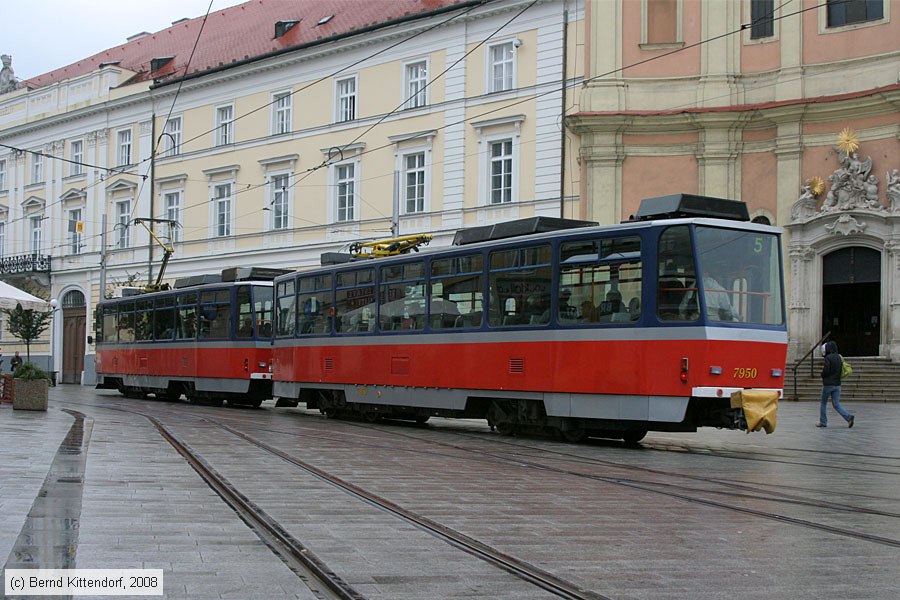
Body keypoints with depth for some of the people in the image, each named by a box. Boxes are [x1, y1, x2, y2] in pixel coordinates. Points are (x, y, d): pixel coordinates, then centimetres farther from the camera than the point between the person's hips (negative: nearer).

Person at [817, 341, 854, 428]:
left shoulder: (828, 358, -13)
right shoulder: (839, 357, 9)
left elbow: (826, 371, -18)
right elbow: (841, 370, 14)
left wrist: (822, 375, 3)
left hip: (828, 384, -6)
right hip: (837, 384, 6)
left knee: (823, 403, 9)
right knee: (836, 404, 7)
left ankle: (823, 422, 13)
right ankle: (848, 417, -12)